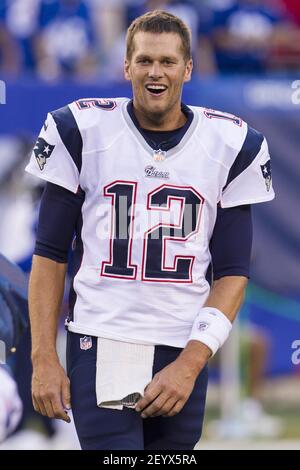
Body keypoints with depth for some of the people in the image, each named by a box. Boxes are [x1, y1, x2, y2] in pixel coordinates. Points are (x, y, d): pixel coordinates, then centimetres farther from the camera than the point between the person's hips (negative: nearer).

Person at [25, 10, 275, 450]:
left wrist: (189, 364, -7)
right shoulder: (81, 130, 2)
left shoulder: (233, 145, 4)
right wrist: (43, 358, -1)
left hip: (183, 354, 2)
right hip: (99, 347, -2)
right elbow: (51, 252, 6)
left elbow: (233, 270, 5)